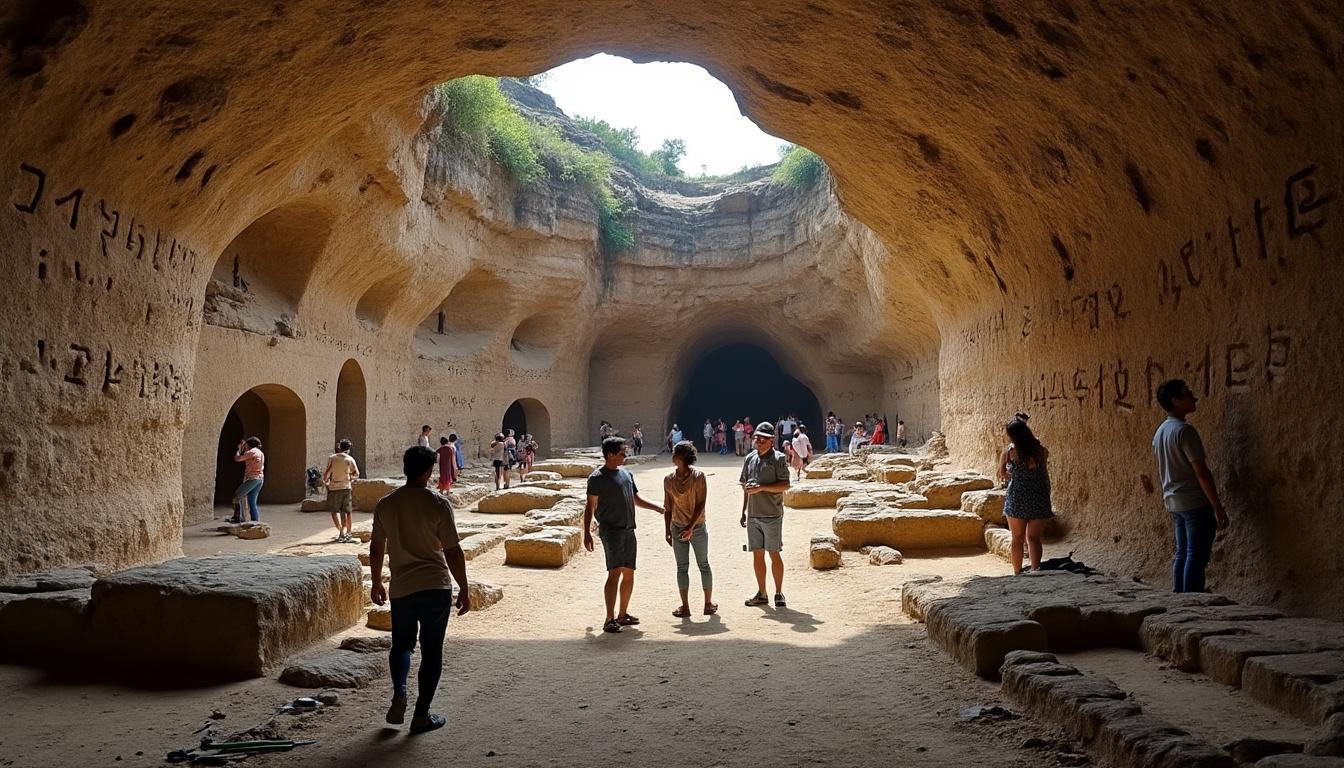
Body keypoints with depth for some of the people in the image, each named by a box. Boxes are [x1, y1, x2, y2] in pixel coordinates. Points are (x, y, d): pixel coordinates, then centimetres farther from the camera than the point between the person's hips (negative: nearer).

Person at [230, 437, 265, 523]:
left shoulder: (251, 452, -7)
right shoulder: (260, 453, 19)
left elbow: (237, 458, -6)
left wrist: (240, 449, 10)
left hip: (252, 478, -8)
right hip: (260, 479, 8)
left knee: (237, 496, 2)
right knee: (252, 502, 10)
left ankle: (237, 517, -3)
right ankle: (255, 521, 5)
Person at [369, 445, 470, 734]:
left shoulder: (385, 504, 1)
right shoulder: (439, 504, -12)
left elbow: (376, 549, 10)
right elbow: (453, 552, -12)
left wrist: (376, 583, 23)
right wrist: (464, 589, -2)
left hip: (401, 588, 3)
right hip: (436, 587, -3)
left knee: (402, 642, 23)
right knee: (431, 650, 9)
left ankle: (399, 693, 3)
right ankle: (422, 715, 13)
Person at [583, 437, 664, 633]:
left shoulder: (627, 474, 15)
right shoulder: (597, 477, -7)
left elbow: (636, 500, 24)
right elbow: (590, 506, -6)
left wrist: (657, 508, 13)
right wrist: (587, 533, -11)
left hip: (628, 530, 8)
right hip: (611, 529, -8)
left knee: (629, 574, 10)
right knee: (614, 573, -15)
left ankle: (623, 614, 23)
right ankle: (610, 619, -13)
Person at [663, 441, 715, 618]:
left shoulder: (698, 476, -12)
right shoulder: (669, 479, 0)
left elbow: (701, 504, -13)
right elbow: (667, 507, 6)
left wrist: (690, 527, -18)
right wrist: (667, 530, 4)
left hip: (697, 527, -3)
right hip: (678, 528, 3)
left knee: (703, 565, 5)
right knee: (682, 567, 7)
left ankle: (708, 603, 11)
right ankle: (684, 606, 13)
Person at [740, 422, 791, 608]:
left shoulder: (778, 459, -5)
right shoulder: (750, 458, 12)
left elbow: (785, 485, -13)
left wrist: (761, 487, -20)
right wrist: (744, 510, 16)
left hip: (772, 515, -5)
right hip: (753, 515, 5)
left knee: (774, 554, 0)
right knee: (757, 554, 9)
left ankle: (779, 593, 12)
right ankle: (761, 594, 19)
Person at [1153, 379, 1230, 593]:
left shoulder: (1159, 432, 12)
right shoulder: (1184, 430, -16)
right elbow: (1201, 472, -18)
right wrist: (1218, 508, -15)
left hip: (1173, 503, 9)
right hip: (1195, 503, -9)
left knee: (1182, 554, 12)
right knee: (1197, 556, -4)